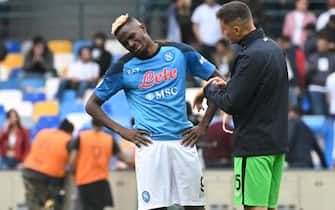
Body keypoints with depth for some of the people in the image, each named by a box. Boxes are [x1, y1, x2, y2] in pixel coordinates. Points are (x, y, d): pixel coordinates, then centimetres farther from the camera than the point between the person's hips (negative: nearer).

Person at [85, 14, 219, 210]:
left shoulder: (180, 52, 4)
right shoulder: (123, 68, 3)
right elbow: (92, 105, 10)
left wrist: (203, 126, 3)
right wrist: (121, 131, -2)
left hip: (183, 141, 2)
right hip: (150, 144, -1)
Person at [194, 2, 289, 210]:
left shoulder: (251, 56, -19)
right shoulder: (274, 48, 11)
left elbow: (231, 104, -17)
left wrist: (210, 89, 3)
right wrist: (228, 85, 10)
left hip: (254, 144, -9)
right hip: (277, 142, 9)